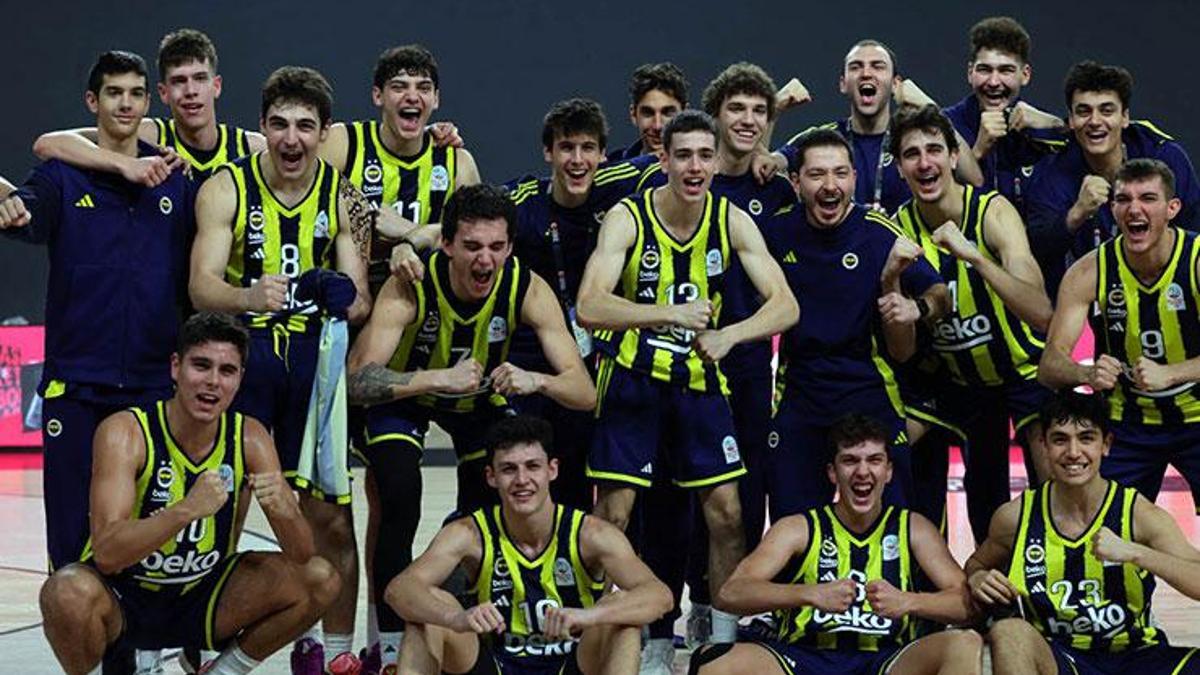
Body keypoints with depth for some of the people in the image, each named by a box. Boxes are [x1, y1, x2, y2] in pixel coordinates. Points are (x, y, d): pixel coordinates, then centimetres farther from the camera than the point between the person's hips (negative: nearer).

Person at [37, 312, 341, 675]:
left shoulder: (249, 438, -7)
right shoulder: (126, 431, -19)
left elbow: (302, 555, -8)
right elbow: (106, 553, -31)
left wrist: (283, 511, -31)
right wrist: (188, 509, -45)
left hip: (201, 598, 4)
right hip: (120, 599, -4)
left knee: (320, 580, -12)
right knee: (69, 592, -36)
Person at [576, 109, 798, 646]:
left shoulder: (732, 221, -7)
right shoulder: (628, 217, -16)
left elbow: (785, 305, -13)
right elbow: (589, 307, -29)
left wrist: (729, 335, -31)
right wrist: (669, 314, -41)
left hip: (699, 378, 3)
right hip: (631, 378, -3)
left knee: (726, 512, 2)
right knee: (613, 514, -5)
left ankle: (724, 633, 17)